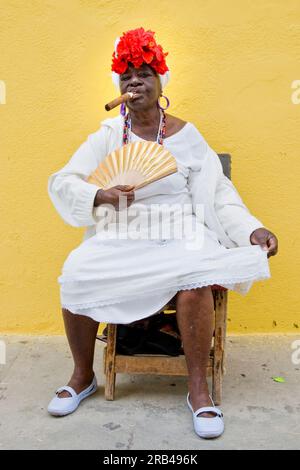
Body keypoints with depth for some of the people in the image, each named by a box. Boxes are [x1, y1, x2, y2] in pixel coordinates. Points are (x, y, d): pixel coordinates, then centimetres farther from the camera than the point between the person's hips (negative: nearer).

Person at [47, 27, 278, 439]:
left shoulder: (186, 135, 6)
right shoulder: (108, 134, 7)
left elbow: (218, 195, 2)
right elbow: (62, 182, 0)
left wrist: (252, 229, -14)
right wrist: (101, 197, -20)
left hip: (177, 232, -1)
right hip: (119, 235, 1)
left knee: (196, 277, -32)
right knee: (75, 276, -24)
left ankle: (198, 387, -11)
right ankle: (83, 375, 2)